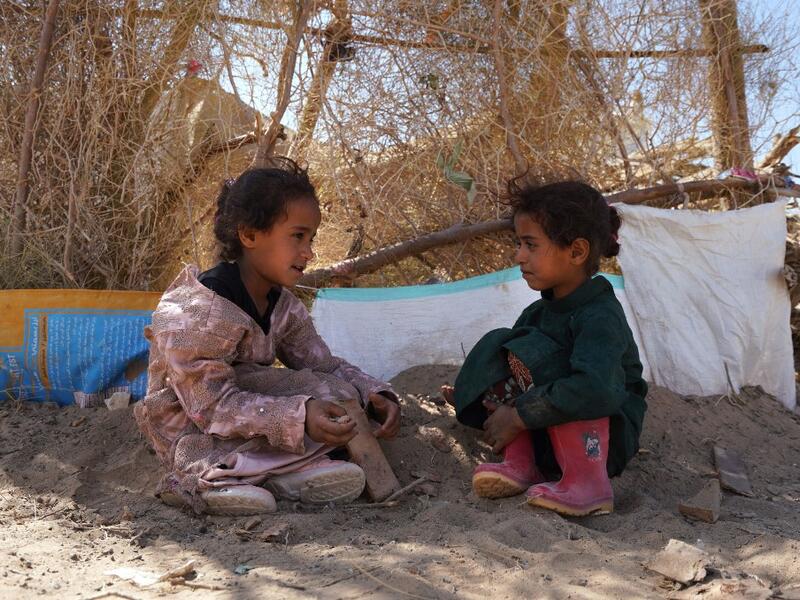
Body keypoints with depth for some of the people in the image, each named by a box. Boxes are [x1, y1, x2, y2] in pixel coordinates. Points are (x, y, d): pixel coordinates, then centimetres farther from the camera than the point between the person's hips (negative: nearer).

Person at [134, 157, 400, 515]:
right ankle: (203, 478, -30)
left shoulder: (283, 306, 2)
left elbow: (325, 365, 3)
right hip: (190, 433, -8)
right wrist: (299, 417, -40)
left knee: (336, 389, -11)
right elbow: (213, 405, -30)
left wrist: (375, 395, -17)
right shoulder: (196, 311, -25)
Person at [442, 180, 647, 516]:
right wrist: (476, 398, -3)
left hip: (610, 437, -8)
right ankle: (522, 465, -14)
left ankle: (588, 484, -26)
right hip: (547, 438, 8)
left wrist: (518, 415, -34)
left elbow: (596, 391, -42)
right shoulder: (538, 312, 3)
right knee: (497, 346, -6)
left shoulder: (600, 318, -24)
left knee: (531, 354, -27)